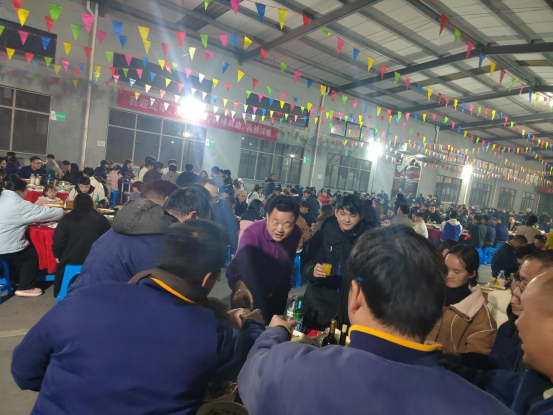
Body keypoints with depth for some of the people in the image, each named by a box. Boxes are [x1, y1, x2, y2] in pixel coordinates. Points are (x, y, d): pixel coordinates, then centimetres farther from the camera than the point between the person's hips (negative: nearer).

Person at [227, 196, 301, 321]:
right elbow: (237, 265, -47)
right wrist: (240, 288, -65)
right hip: (253, 294, -4)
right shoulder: (252, 233, -33)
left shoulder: (296, 233, -18)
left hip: (278, 294, 4)